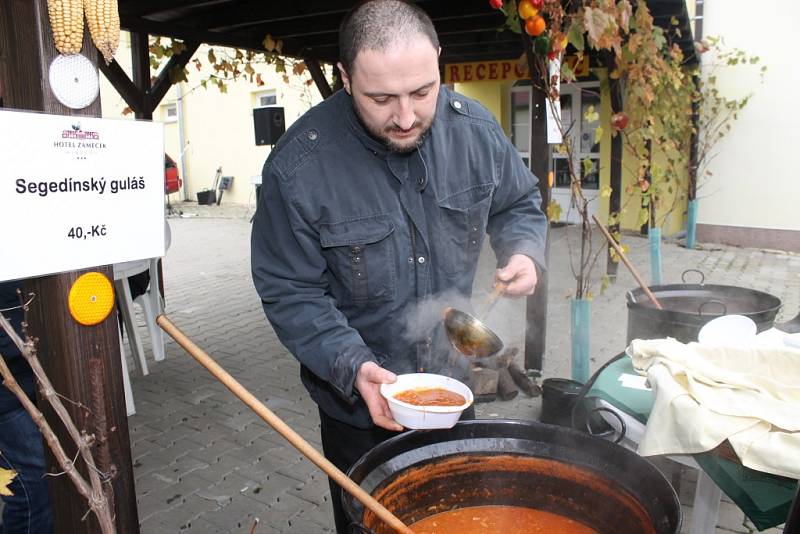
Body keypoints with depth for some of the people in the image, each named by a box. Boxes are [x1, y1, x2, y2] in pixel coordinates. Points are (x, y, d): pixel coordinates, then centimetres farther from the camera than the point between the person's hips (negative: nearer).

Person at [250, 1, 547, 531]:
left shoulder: (475, 127, -11)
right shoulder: (299, 165, -22)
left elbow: (518, 204, 6)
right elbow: (290, 292, -17)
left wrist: (523, 251, -15)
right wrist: (354, 367, -29)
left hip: (457, 387, 4)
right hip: (360, 406, -3)